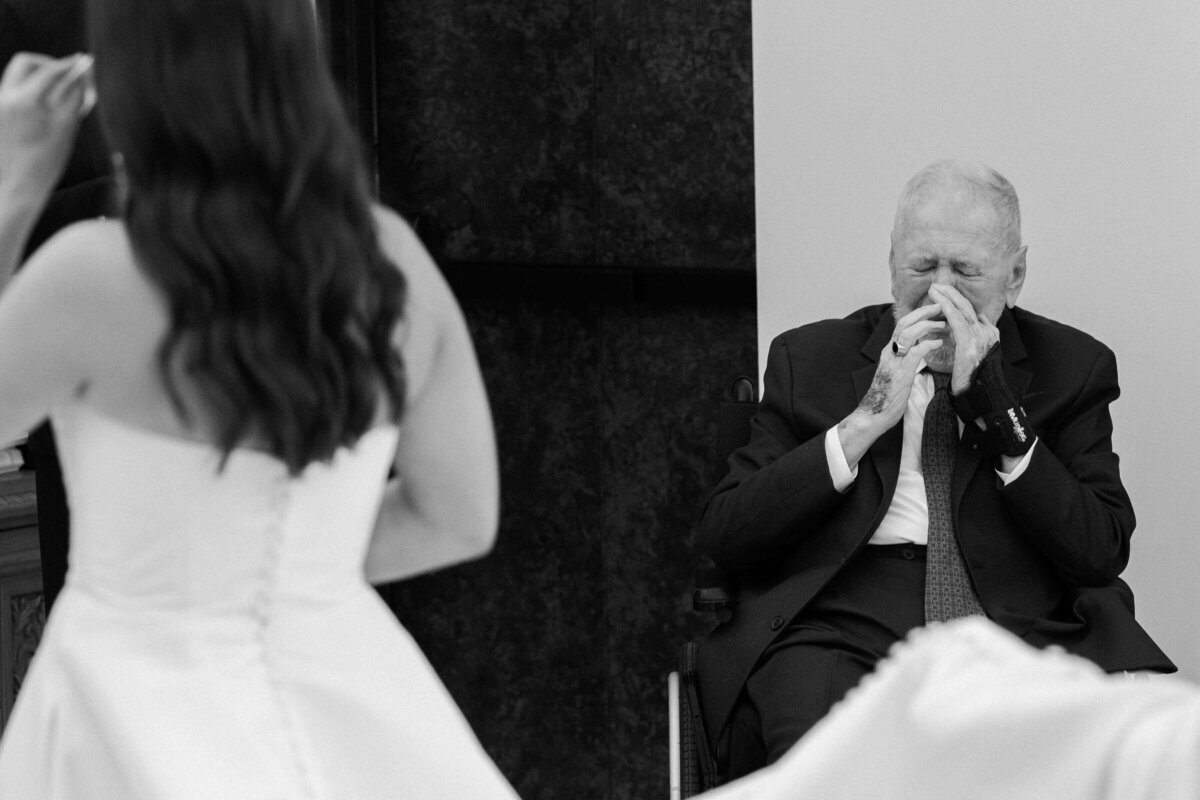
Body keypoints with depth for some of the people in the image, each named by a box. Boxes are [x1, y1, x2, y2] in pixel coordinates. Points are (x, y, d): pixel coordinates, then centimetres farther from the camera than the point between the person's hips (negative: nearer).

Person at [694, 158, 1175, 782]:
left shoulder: (1071, 367, 13)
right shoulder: (809, 358, 13)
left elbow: (1101, 555, 1)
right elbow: (723, 537, 3)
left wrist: (995, 410, -8)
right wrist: (866, 421, -6)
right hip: (844, 632, -1)